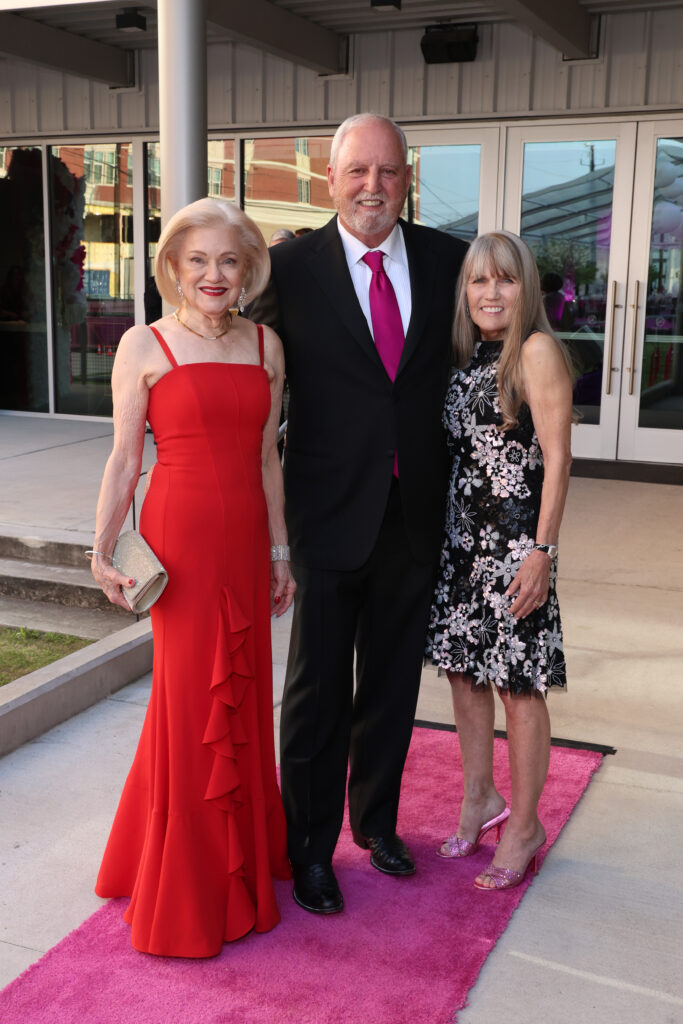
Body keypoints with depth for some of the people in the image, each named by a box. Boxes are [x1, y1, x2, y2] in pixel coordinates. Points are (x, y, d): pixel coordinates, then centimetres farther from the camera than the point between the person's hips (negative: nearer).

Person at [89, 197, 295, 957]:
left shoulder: (266, 345, 9)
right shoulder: (144, 346, -3)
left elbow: (266, 457, 13)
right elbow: (124, 458, -3)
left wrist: (280, 551, 14)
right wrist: (102, 549, -9)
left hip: (246, 543, 4)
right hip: (180, 537, -4)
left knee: (243, 696, 13)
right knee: (191, 700, 3)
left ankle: (244, 860, 33)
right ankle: (186, 890, 21)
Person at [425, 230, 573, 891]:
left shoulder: (537, 351, -10)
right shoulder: (466, 357, 11)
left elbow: (556, 459, -12)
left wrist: (542, 550, -16)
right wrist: (444, 529, 10)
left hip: (515, 541, -7)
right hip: (461, 535, 7)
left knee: (518, 683, 1)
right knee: (463, 667, 14)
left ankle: (523, 826, 18)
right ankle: (479, 799, 32)